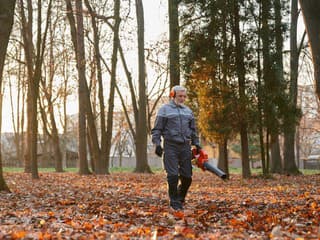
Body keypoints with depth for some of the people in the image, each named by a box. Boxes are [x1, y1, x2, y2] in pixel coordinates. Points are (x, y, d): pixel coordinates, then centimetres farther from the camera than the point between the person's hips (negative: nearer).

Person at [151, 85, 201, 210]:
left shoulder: (188, 111, 18)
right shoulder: (165, 109, 3)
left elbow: (193, 130, 24)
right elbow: (156, 129, 0)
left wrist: (196, 144, 16)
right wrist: (157, 144, -11)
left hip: (185, 147, 4)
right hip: (170, 147, -4)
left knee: (187, 176, 2)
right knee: (173, 175, -9)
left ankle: (180, 199, 22)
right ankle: (174, 202, 2)